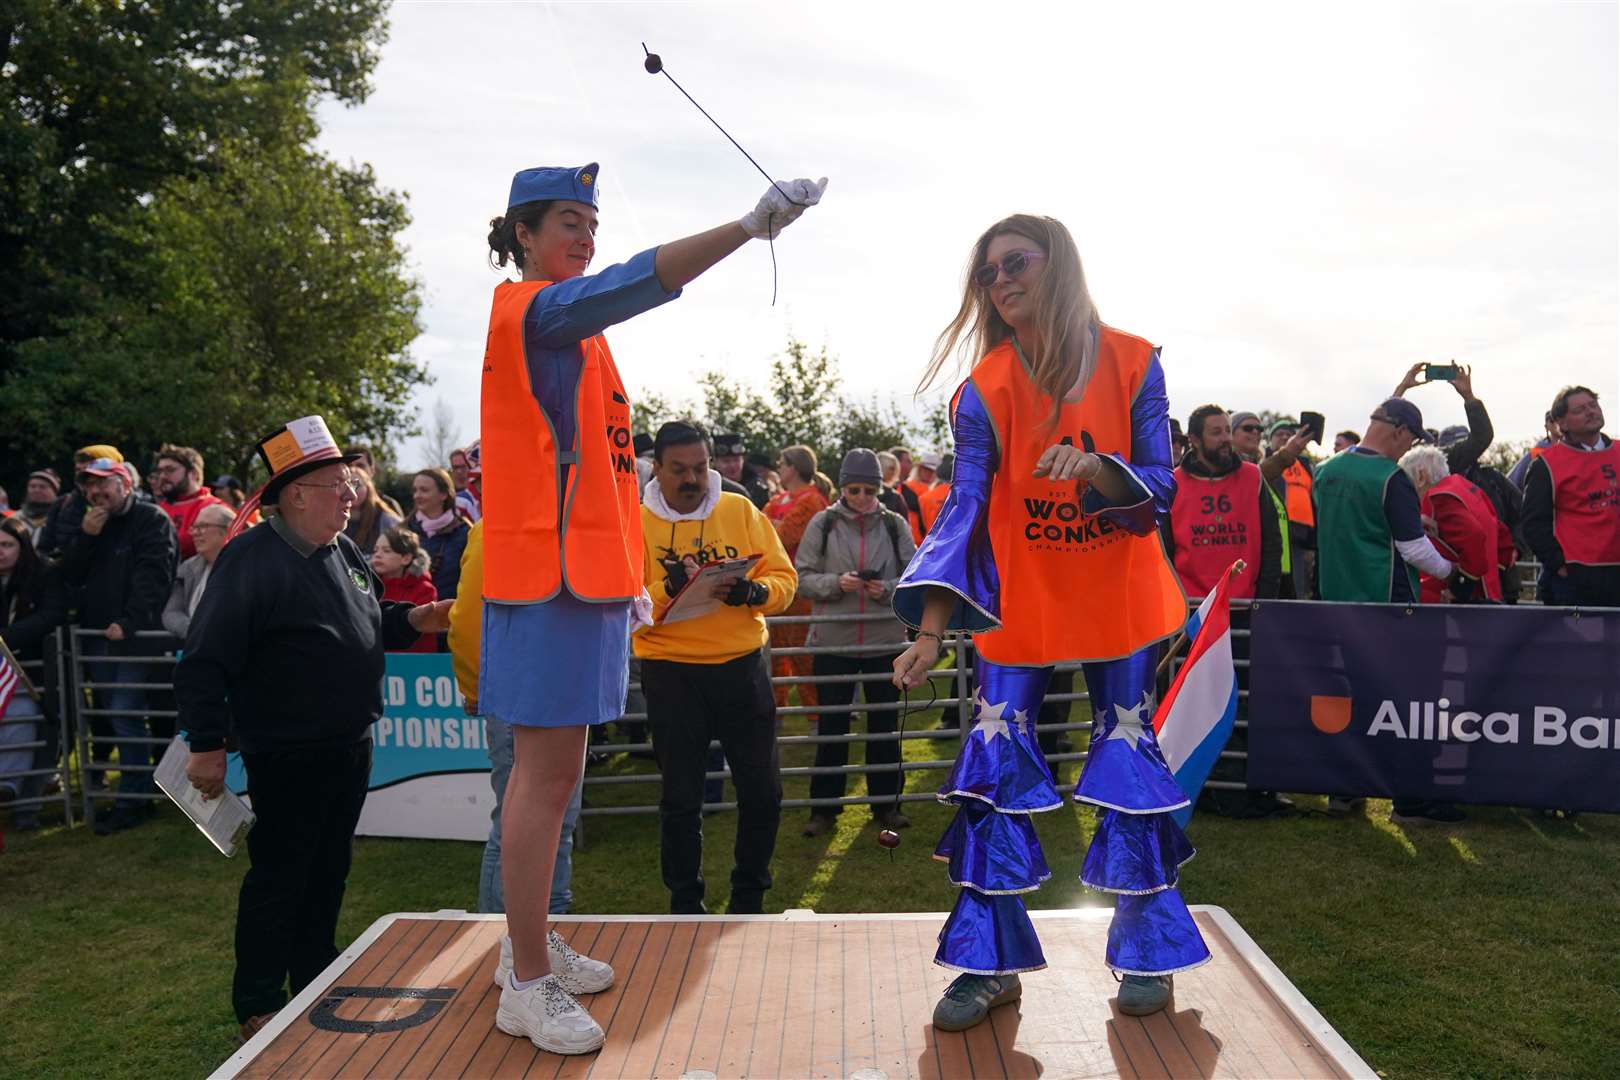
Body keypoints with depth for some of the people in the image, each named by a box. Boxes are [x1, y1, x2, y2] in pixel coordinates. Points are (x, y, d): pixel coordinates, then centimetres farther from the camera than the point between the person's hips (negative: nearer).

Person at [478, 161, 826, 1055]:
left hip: (582, 572, 10)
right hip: (548, 576, -9)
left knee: (552, 769, 14)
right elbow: (636, 282, -27)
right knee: (547, 772, -6)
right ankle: (527, 986, 3)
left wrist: (627, 573, 22)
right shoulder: (529, 310, -8)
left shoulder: (570, 329, 21)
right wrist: (752, 224, -34)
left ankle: (533, 945, 26)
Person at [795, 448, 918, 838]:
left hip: (886, 642, 1)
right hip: (833, 641, -1)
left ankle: (886, 802, 25)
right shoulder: (823, 523, -2)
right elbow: (802, 577, -2)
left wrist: (888, 589, -15)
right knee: (831, 724, 6)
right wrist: (835, 583, -19)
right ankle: (824, 807, 18)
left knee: (884, 723, 11)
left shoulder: (894, 524, 1)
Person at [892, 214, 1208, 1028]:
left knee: (1130, 762, 7)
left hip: (1120, 601, 0)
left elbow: (1159, 493, -9)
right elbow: (963, 510, -14)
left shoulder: (1133, 364, -8)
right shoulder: (985, 390, -9)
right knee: (992, 771, -2)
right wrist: (930, 630, -24)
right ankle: (990, 963, 12)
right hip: (1020, 603, 0)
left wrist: (1096, 468, -31)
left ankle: (1147, 950, 26)